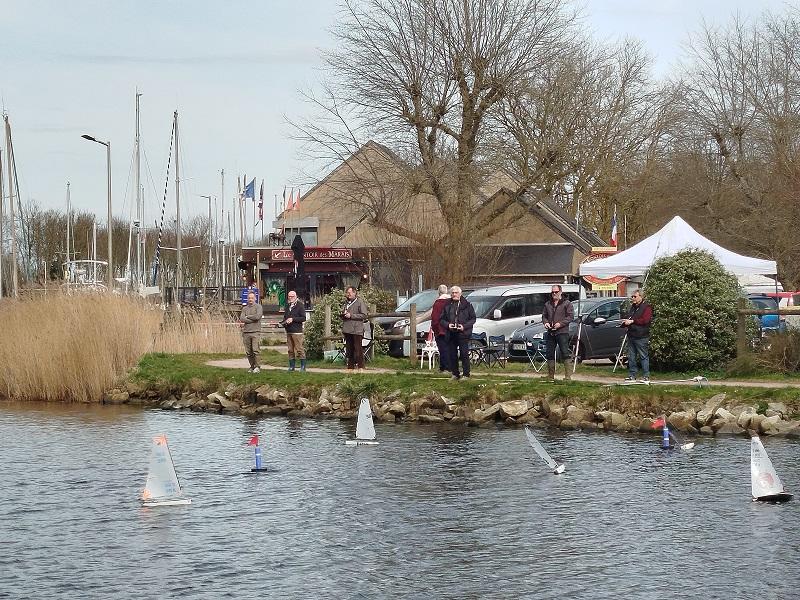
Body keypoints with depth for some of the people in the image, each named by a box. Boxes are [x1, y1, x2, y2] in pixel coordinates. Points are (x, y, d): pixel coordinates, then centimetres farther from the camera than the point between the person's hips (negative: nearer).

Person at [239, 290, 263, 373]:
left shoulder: (258, 307, 4)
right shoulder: (245, 309, 16)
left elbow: (257, 316, -13)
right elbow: (241, 319, 1)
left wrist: (247, 317, -1)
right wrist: (252, 319, -7)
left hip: (255, 332, -4)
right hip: (246, 332, 4)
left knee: (255, 350, -12)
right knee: (248, 351, 5)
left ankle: (257, 367, -6)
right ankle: (252, 366, 14)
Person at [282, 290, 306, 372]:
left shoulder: (300, 305, -3)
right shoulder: (287, 306, 17)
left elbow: (303, 318, -9)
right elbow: (285, 317, 28)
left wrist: (293, 319, -15)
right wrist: (285, 322, 6)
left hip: (297, 331, -7)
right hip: (288, 331, 7)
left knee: (299, 349, -8)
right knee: (290, 350, 8)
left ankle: (303, 366, -4)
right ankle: (291, 366, 13)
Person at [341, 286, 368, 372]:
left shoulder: (360, 302, -3)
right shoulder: (346, 302, 18)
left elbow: (364, 315, -11)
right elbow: (343, 315, 30)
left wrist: (351, 315, -14)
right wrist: (343, 314, 5)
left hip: (357, 330, -7)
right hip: (347, 329, 7)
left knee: (358, 349, -6)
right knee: (349, 350, 8)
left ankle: (360, 367, -2)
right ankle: (350, 366, 13)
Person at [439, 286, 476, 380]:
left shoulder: (467, 305, 2)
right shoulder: (447, 305, 11)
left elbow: (473, 318, 2)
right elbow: (441, 319, 13)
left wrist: (464, 326, -12)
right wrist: (447, 325, -8)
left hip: (463, 334, -4)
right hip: (451, 334, 4)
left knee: (464, 355, -5)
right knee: (452, 355, 6)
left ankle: (466, 374, 1)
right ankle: (455, 374, 16)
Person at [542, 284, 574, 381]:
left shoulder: (566, 303, 1)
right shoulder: (547, 304, 18)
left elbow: (571, 316, -5)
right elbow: (544, 316, 22)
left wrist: (560, 324, -15)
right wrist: (545, 322, 0)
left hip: (562, 332, -6)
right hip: (550, 333, 6)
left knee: (564, 353, -9)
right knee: (549, 354, 7)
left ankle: (568, 375, -8)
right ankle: (550, 375, 14)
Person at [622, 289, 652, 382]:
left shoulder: (646, 307, -6)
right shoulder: (633, 307, 20)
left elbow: (645, 320, -17)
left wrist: (632, 321, -18)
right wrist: (625, 322, 8)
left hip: (641, 337, -8)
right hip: (631, 336, 8)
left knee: (643, 357, -5)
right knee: (631, 357, 9)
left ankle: (646, 376, -2)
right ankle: (632, 375, 14)